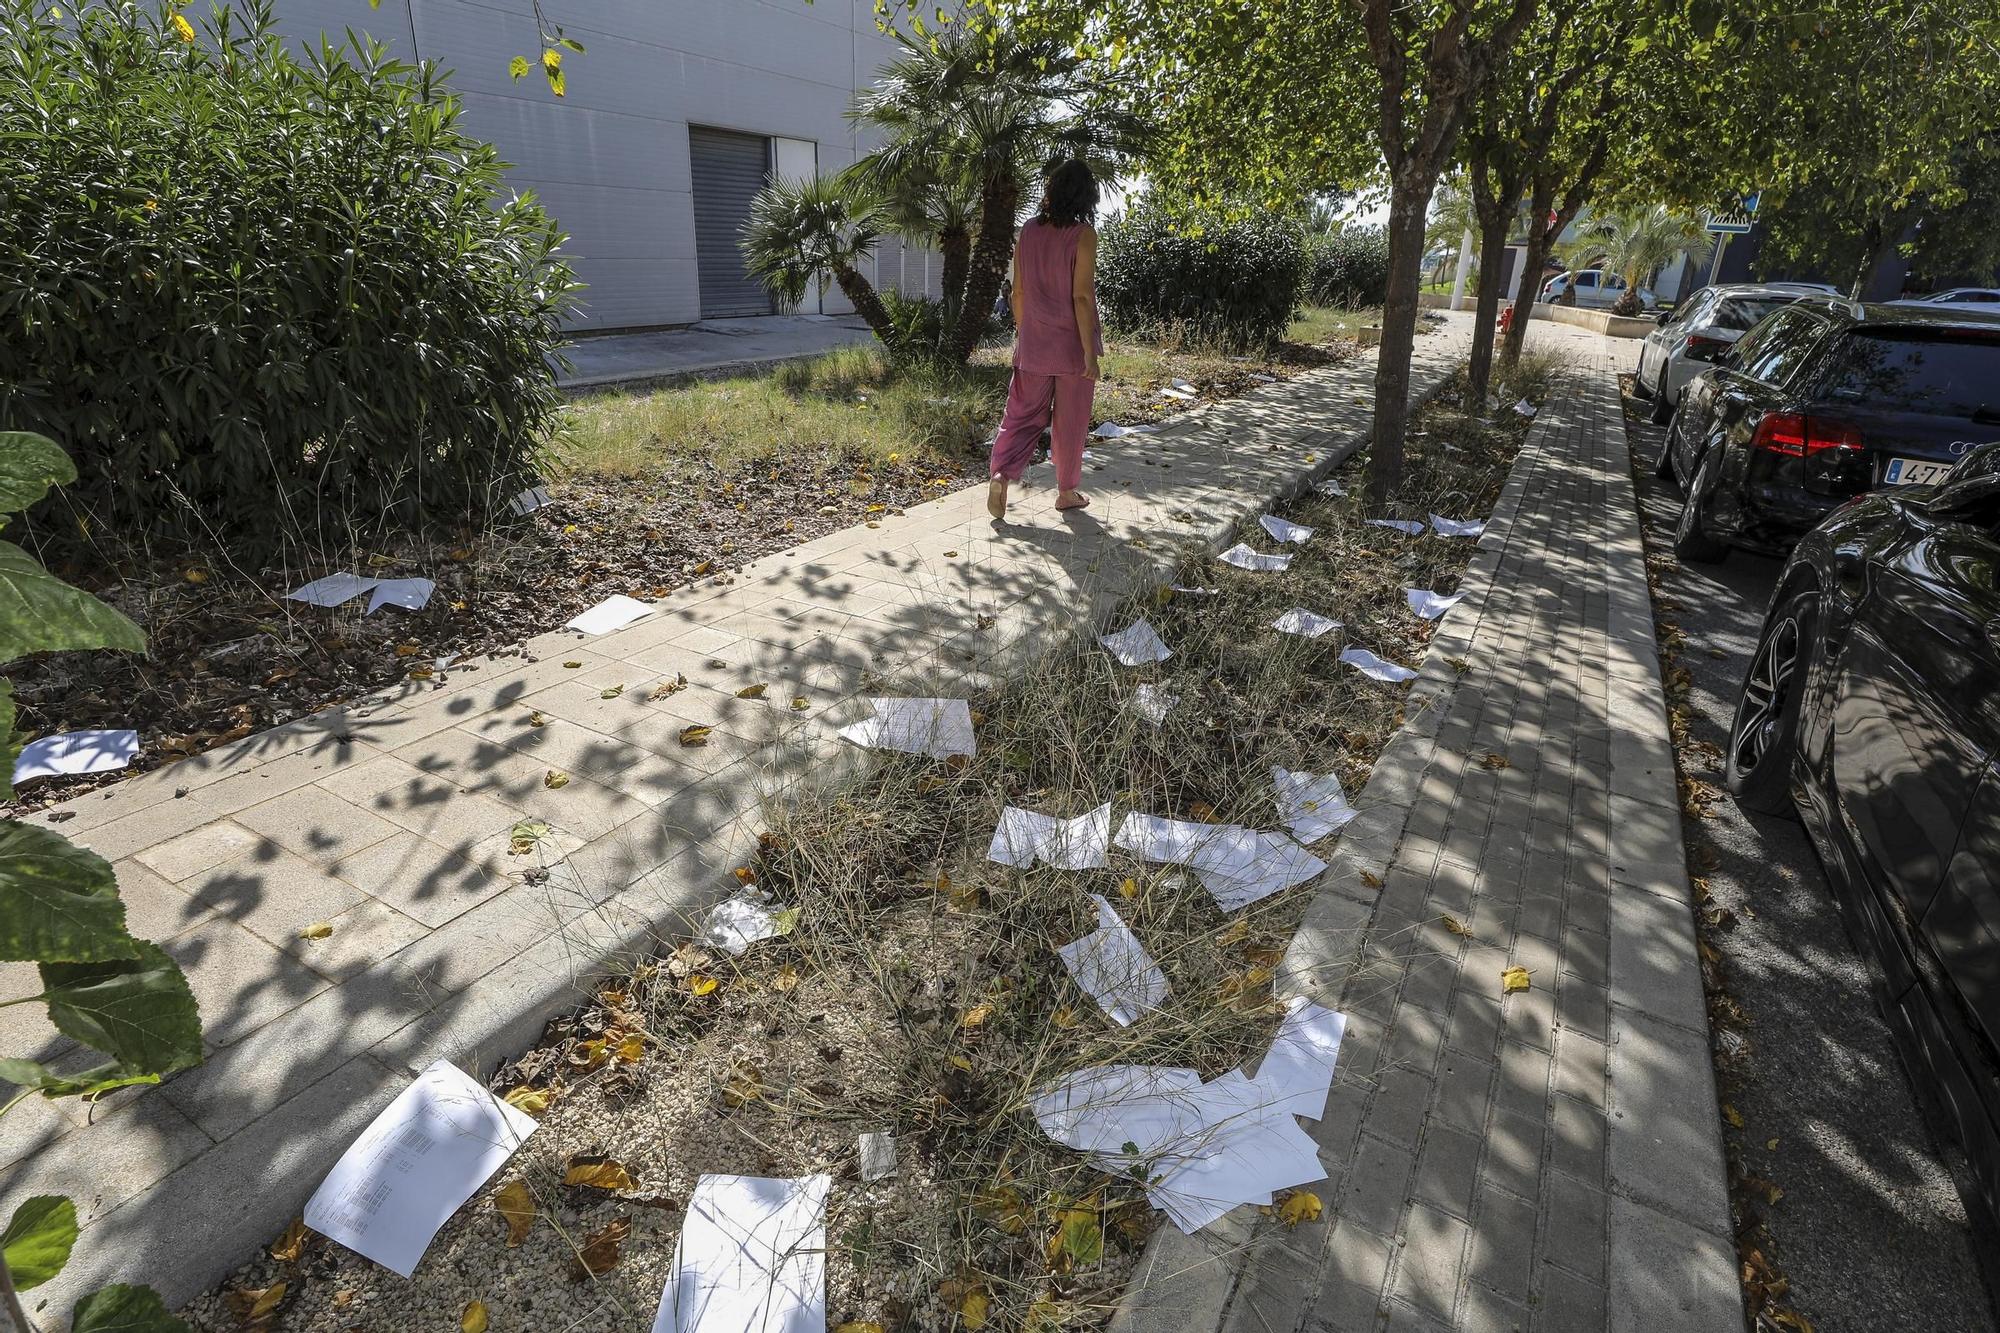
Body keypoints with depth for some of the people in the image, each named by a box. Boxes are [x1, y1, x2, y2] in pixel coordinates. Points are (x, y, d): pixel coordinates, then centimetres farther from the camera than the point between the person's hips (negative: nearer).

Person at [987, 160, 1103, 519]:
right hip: (1072, 344, -4)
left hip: (1033, 342, 4)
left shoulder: (1029, 230, 3)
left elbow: (1019, 291, 7)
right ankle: (1067, 491, 19)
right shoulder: (1083, 234, -11)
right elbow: (1081, 296, -16)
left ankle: (1000, 474, -9)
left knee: (1022, 413, 11)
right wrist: (1090, 351, -13)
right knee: (1070, 420, 8)